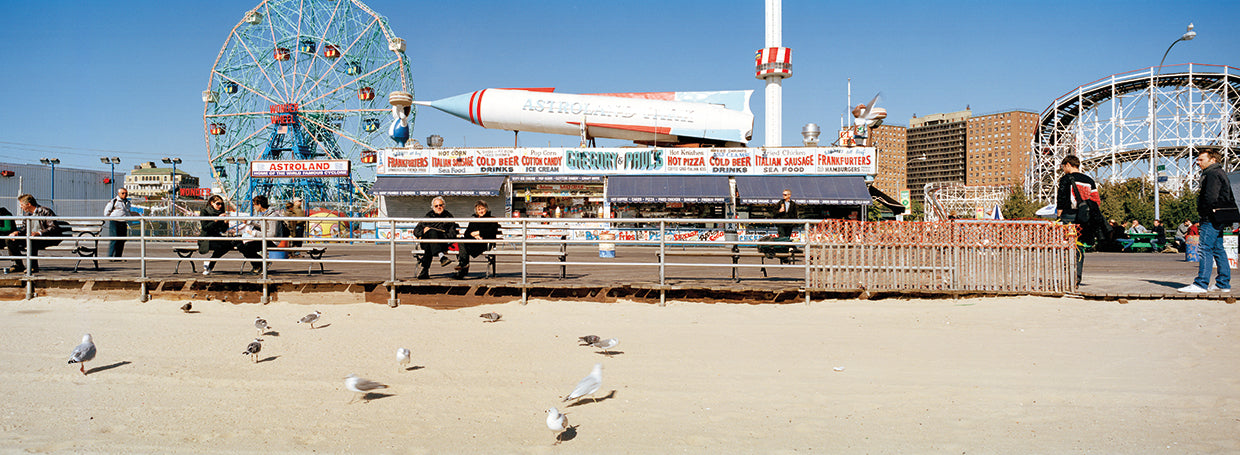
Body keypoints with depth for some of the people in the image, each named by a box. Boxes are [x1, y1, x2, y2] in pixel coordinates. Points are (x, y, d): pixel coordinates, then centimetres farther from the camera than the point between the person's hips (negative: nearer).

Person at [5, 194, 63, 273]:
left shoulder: (45, 212, -14)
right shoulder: (28, 213, 13)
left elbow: (54, 228, -23)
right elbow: (26, 228, 22)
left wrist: (39, 233, -35)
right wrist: (17, 232, -1)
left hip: (50, 239, -9)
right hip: (33, 237, 9)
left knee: (31, 241, -37)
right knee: (11, 240, 0)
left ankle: (34, 267, -26)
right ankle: (18, 265, 5)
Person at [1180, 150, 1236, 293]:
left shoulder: (1213, 174, -11)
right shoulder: (1219, 173, 21)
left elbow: (1211, 198, -22)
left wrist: (1203, 212, -8)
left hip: (1213, 219, -11)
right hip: (1218, 220, 11)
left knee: (1205, 249, -13)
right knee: (1218, 250, 12)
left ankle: (1201, 284, -16)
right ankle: (1223, 283, 15)